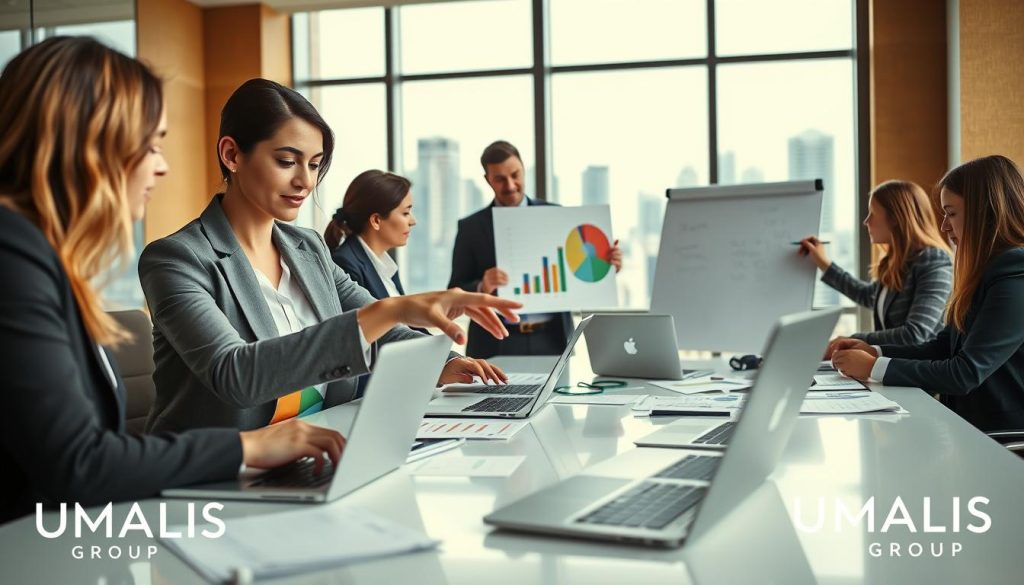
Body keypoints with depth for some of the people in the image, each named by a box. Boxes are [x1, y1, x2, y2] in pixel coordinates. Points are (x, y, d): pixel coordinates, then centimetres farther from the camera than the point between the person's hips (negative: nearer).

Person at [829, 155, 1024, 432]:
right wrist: (874, 351, 1)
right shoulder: (987, 270, 13)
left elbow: (967, 373, -20)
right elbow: (943, 347, 15)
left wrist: (874, 367, -14)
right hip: (968, 425, 8)